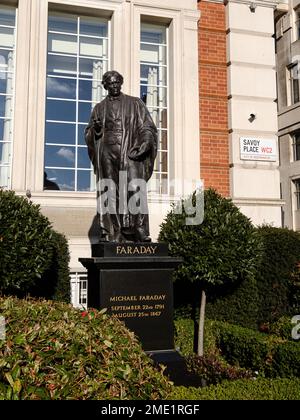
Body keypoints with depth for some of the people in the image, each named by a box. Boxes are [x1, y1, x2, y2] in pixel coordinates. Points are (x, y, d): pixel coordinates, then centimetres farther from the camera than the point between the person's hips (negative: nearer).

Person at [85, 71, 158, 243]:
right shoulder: (99, 108, 20)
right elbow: (89, 135, 21)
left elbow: (148, 127, 9)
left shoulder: (135, 103, 14)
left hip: (130, 153, -2)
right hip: (107, 154, 2)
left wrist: (145, 143, -11)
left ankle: (140, 234, -18)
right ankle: (112, 236, -2)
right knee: (109, 195, -4)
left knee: (135, 190, -18)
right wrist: (95, 129, -3)